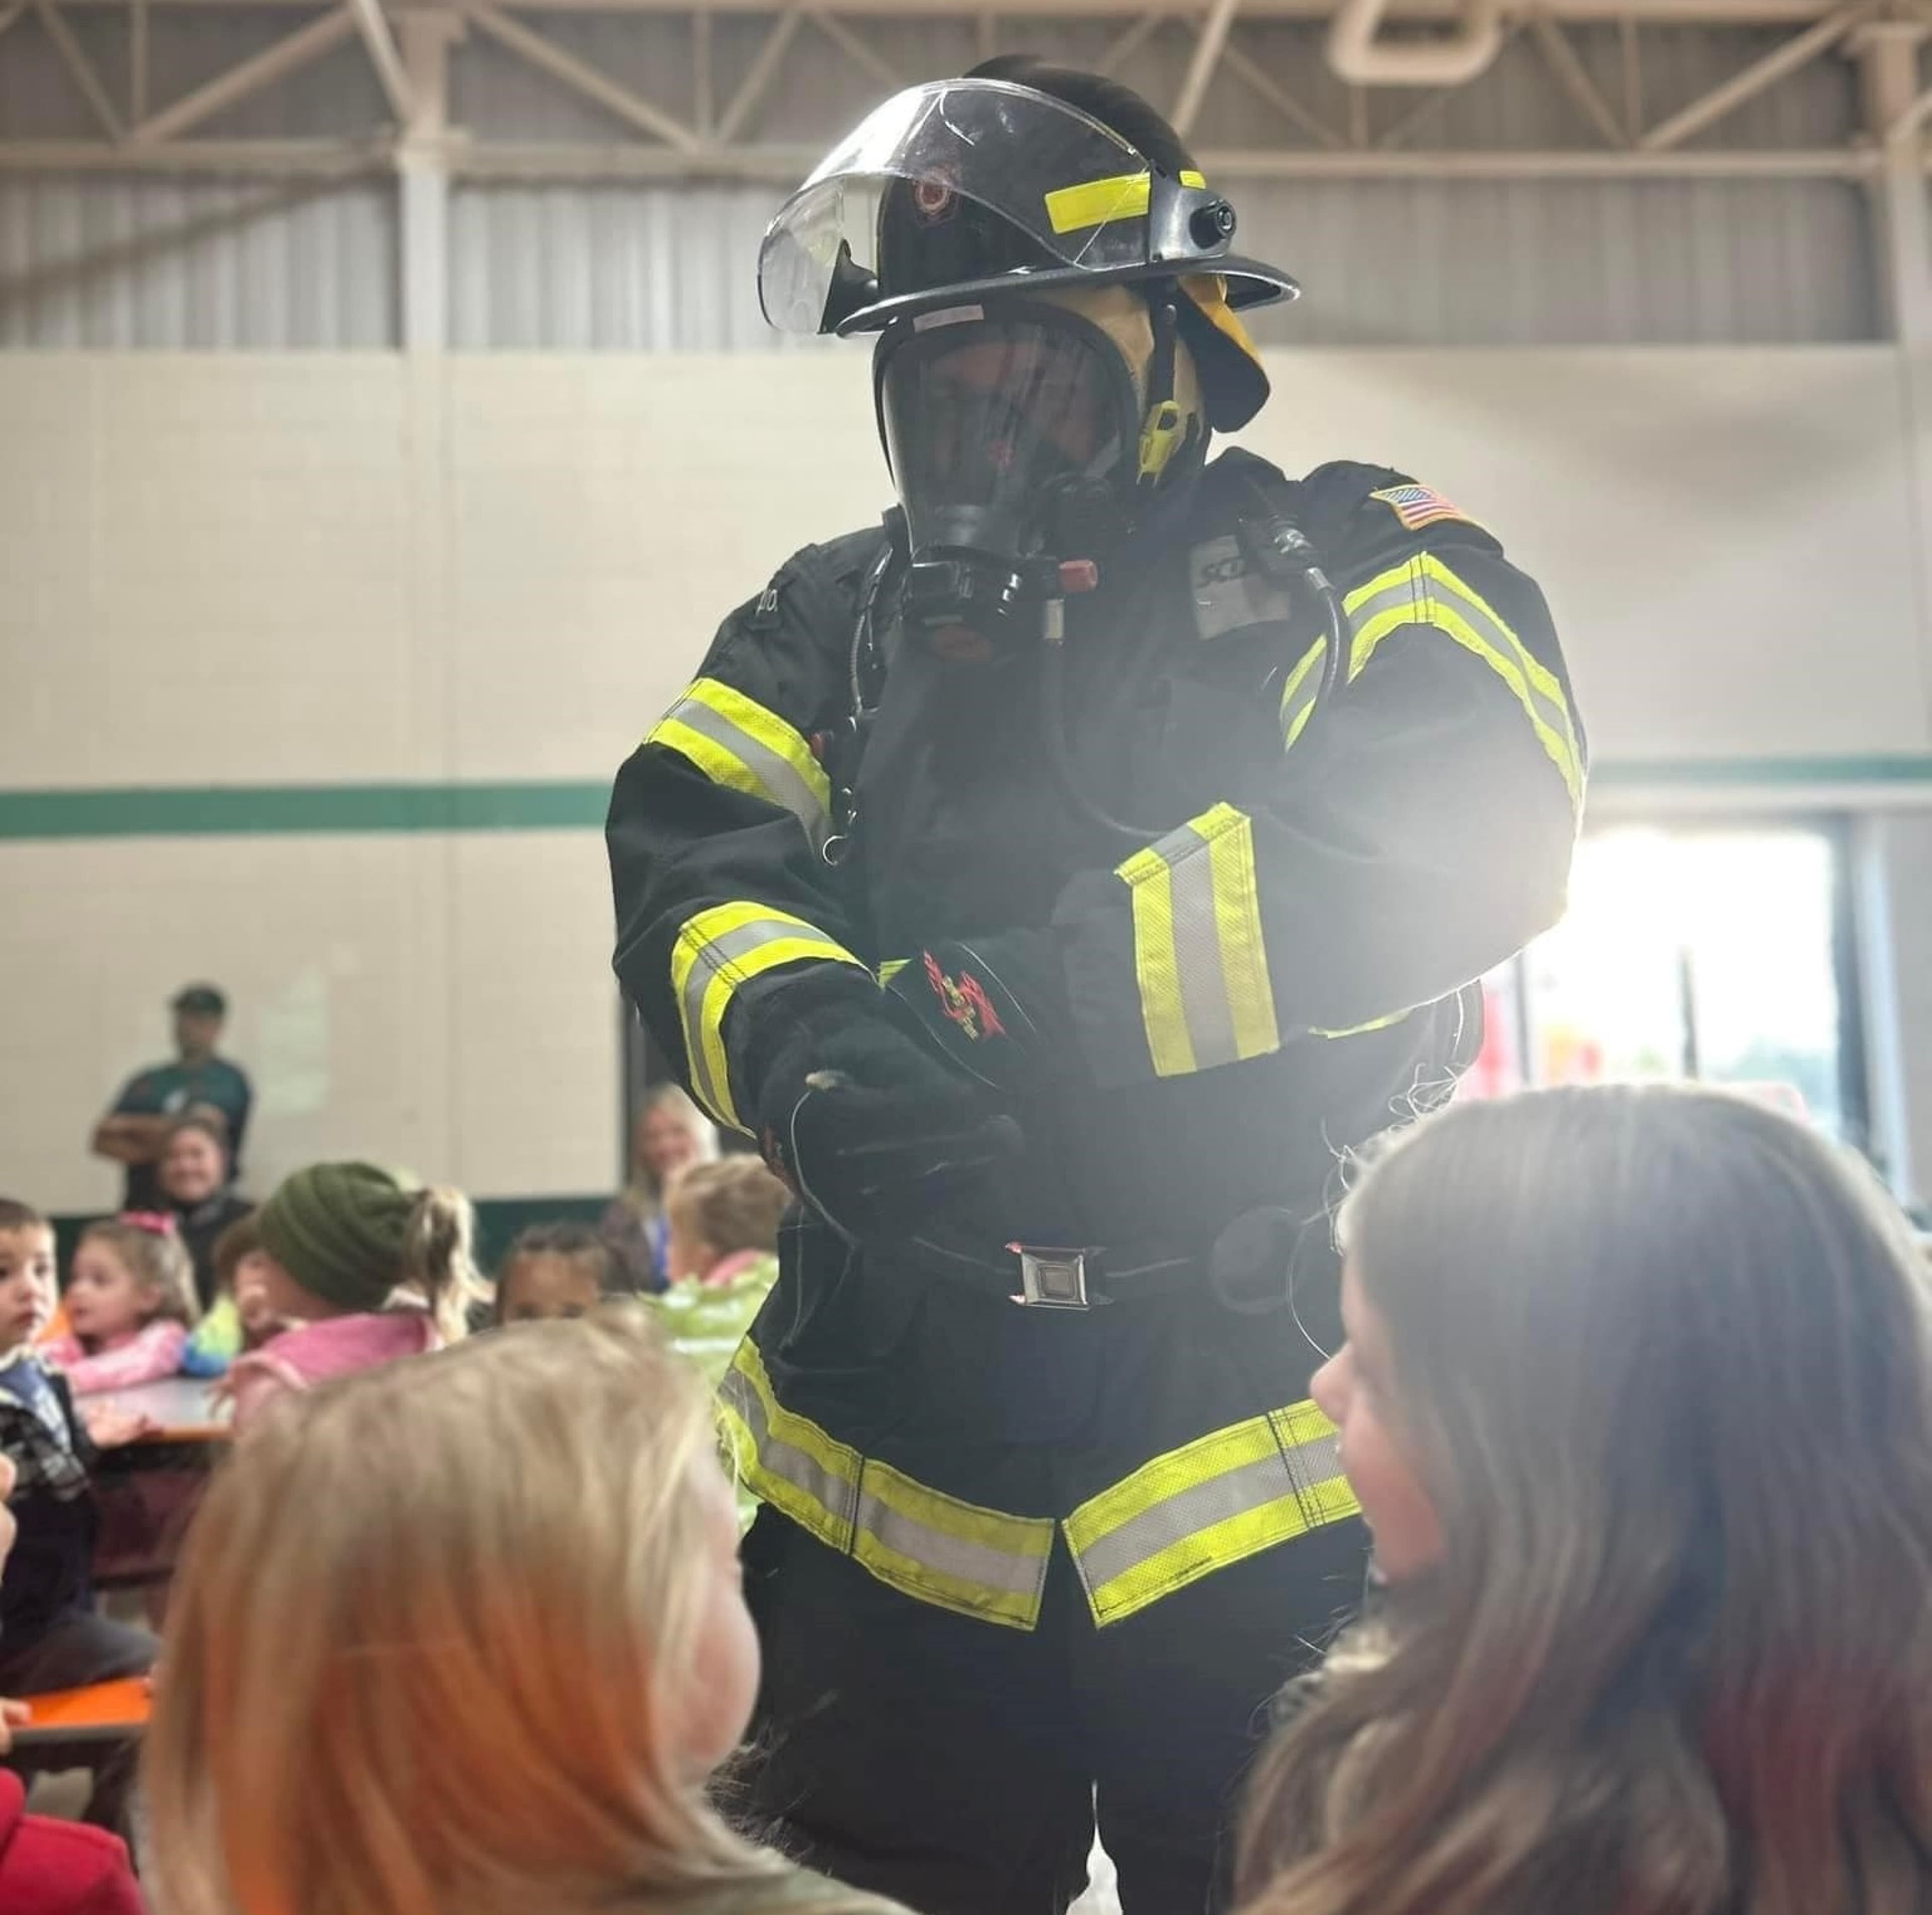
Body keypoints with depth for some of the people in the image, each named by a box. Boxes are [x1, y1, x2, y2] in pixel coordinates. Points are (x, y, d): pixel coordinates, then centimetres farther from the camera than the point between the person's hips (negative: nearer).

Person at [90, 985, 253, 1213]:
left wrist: (129, 1124, 3)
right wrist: (144, 1154, -9)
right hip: (142, 1202, 4)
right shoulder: (147, 1081, 16)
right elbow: (102, 1141, 11)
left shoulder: (228, 1080, 1)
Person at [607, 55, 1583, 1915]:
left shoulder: (1349, 572, -1)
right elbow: (684, 863, -2)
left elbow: (1450, 840, -20)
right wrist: (808, 1046, -25)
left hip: (1256, 1420, -3)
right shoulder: (839, 614, 12)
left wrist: (1011, 1002, -26)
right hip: (896, 1440, 4)